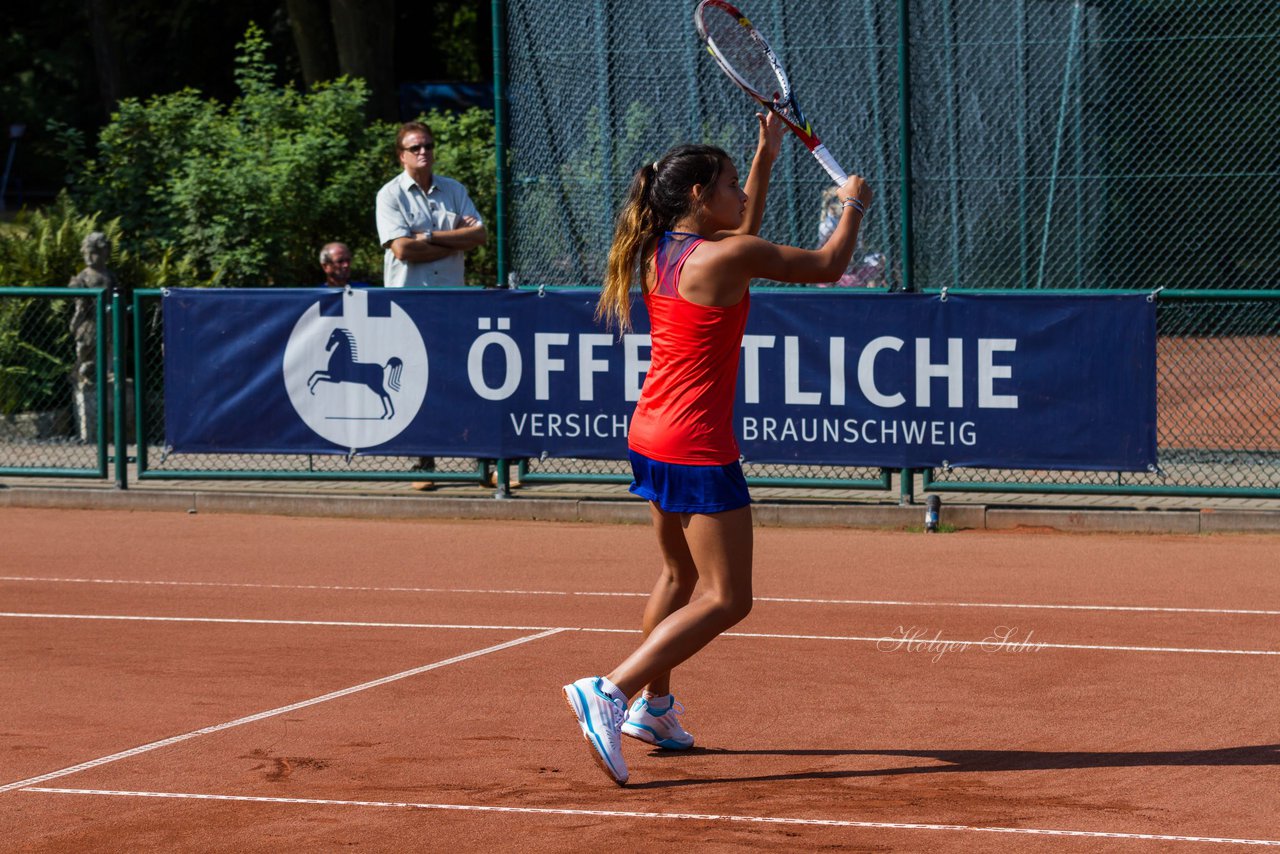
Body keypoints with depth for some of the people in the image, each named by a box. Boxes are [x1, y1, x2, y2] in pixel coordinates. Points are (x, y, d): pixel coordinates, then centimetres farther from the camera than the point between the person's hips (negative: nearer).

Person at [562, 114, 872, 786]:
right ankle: (609, 692, -19)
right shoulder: (727, 257, -16)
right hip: (697, 446, -9)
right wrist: (853, 207, 13)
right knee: (725, 600, -6)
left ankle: (655, 707, 36)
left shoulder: (663, 252, 7)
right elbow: (827, 266, -5)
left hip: (650, 433, 9)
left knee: (680, 576, 26)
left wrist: (766, 156, 28)